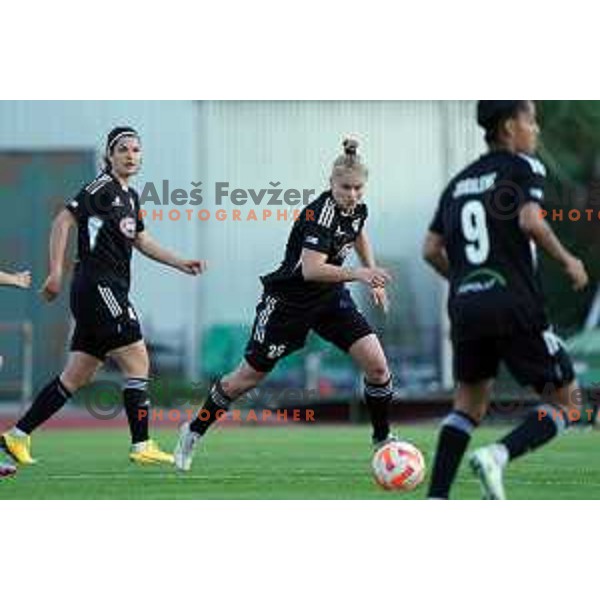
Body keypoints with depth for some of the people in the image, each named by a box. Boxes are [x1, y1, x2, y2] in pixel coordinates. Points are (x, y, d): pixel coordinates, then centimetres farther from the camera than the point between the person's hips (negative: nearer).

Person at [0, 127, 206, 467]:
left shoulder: (130, 197, 18)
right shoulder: (102, 188, -9)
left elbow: (142, 240, 30)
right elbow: (64, 221, -13)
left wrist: (180, 263, 25)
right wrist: (56, 273, -19)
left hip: (111, 292, 9)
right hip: (98, 288, -9)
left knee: (78, 377, 9)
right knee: (138, 362, -9)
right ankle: (142, 445, -5)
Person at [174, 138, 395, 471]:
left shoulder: (358, 209, -4)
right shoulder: (320, 213, -28)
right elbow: (311, 269, -39)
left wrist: (373, 278, 18)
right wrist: (358, 274, -45)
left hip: (330, 297, 6)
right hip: (289, 301, -6)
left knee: (377, 366, -9)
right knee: (248, 377, 4)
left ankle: (383, 439, 9)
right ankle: (193, 432, 24)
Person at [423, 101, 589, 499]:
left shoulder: (459, 183, 19)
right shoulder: (524, 167, 0)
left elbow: (431, 250, 14)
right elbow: (530, 221, -18)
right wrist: (567, 260, -5)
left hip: (465, 306, 6)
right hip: (517, 307, -6)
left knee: (470, 403, 20)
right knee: (566, 403, 6)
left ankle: (436, 500, 6)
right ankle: (499, 456, -16)